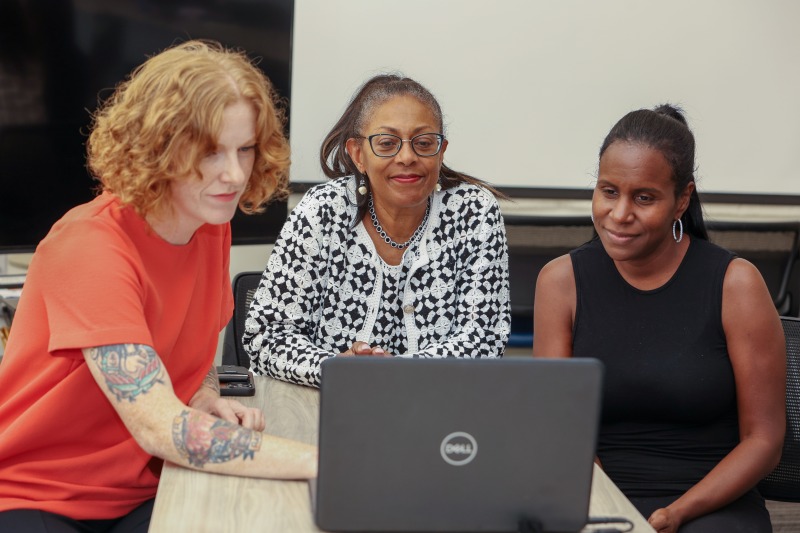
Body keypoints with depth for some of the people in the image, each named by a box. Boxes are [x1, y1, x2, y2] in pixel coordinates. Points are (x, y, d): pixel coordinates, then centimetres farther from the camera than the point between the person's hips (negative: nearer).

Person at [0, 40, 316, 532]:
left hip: (142, 491, 7)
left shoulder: (212, 226, 1)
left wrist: (210, 401, -6)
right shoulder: (91, 247, -22)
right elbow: (160, 429, -30)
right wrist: (328, 462, -34)